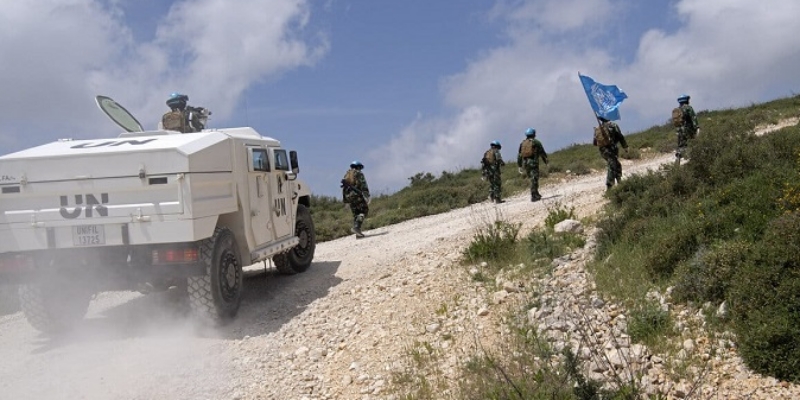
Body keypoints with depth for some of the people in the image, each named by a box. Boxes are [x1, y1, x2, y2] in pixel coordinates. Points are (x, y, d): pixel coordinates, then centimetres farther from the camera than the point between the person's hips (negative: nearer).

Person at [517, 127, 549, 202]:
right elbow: (542, 153, 3)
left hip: (525, 163, 5)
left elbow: (519, 155, 13)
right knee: (534, 180, -5)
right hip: (533, 163, -5)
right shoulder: (536, 142, 1)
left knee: (532, 179, 16)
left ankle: (536, 194, 18)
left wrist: (520, 166, 17)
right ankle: (534, 196, -10)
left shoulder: (522, 143, 14)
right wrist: (546, 161, 17)